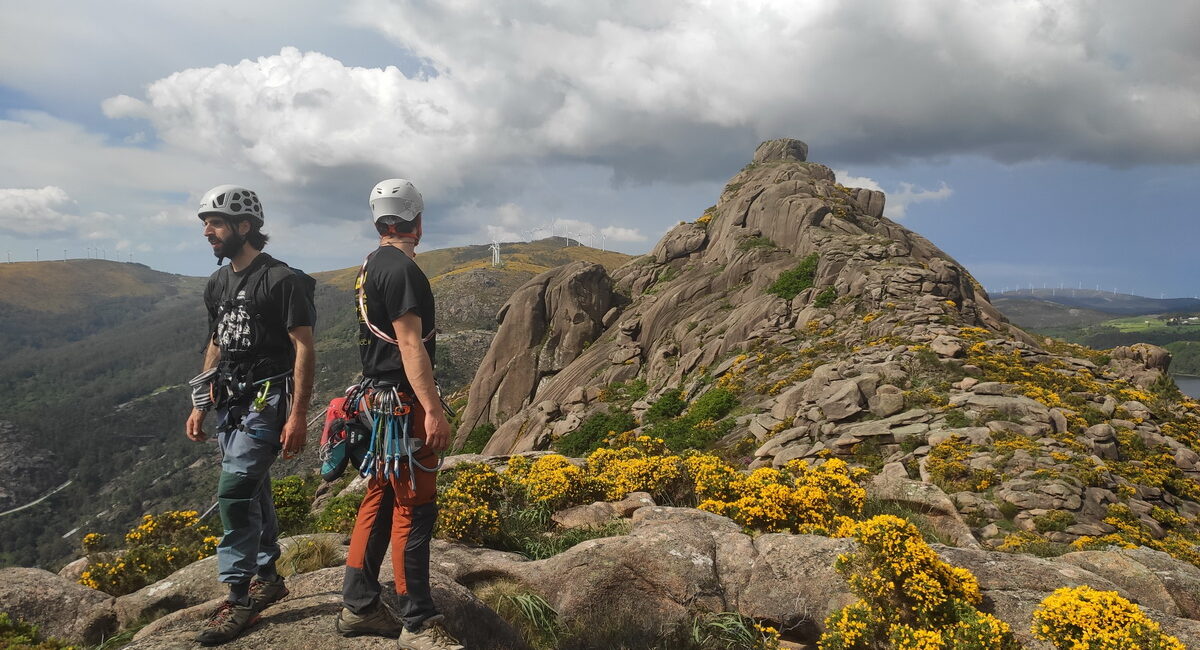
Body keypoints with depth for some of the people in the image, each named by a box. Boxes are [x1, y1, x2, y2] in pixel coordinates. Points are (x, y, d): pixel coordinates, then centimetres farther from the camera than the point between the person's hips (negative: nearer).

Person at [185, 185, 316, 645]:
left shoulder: (282, 280, -13)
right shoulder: (218, 283, 12)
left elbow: (304, 349, -15)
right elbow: (215, 347, 19)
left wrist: (297, 416, -19)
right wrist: (199, 406, 17)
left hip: (266, 403, -8)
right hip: (230, 403, 8)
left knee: (234, 492, -13)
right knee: (251, 491, 15)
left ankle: (239, 598, -2)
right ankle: (267, 577, 29)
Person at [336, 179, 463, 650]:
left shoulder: (371, 267, 15)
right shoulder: (402, 269, -16)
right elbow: (410, 344, -22)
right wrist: (434, 411, -24)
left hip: (377, 396, 10)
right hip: (403, 402, -10)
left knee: (380, 501, 15)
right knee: (415, 509, -5)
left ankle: (358, 608, 23)